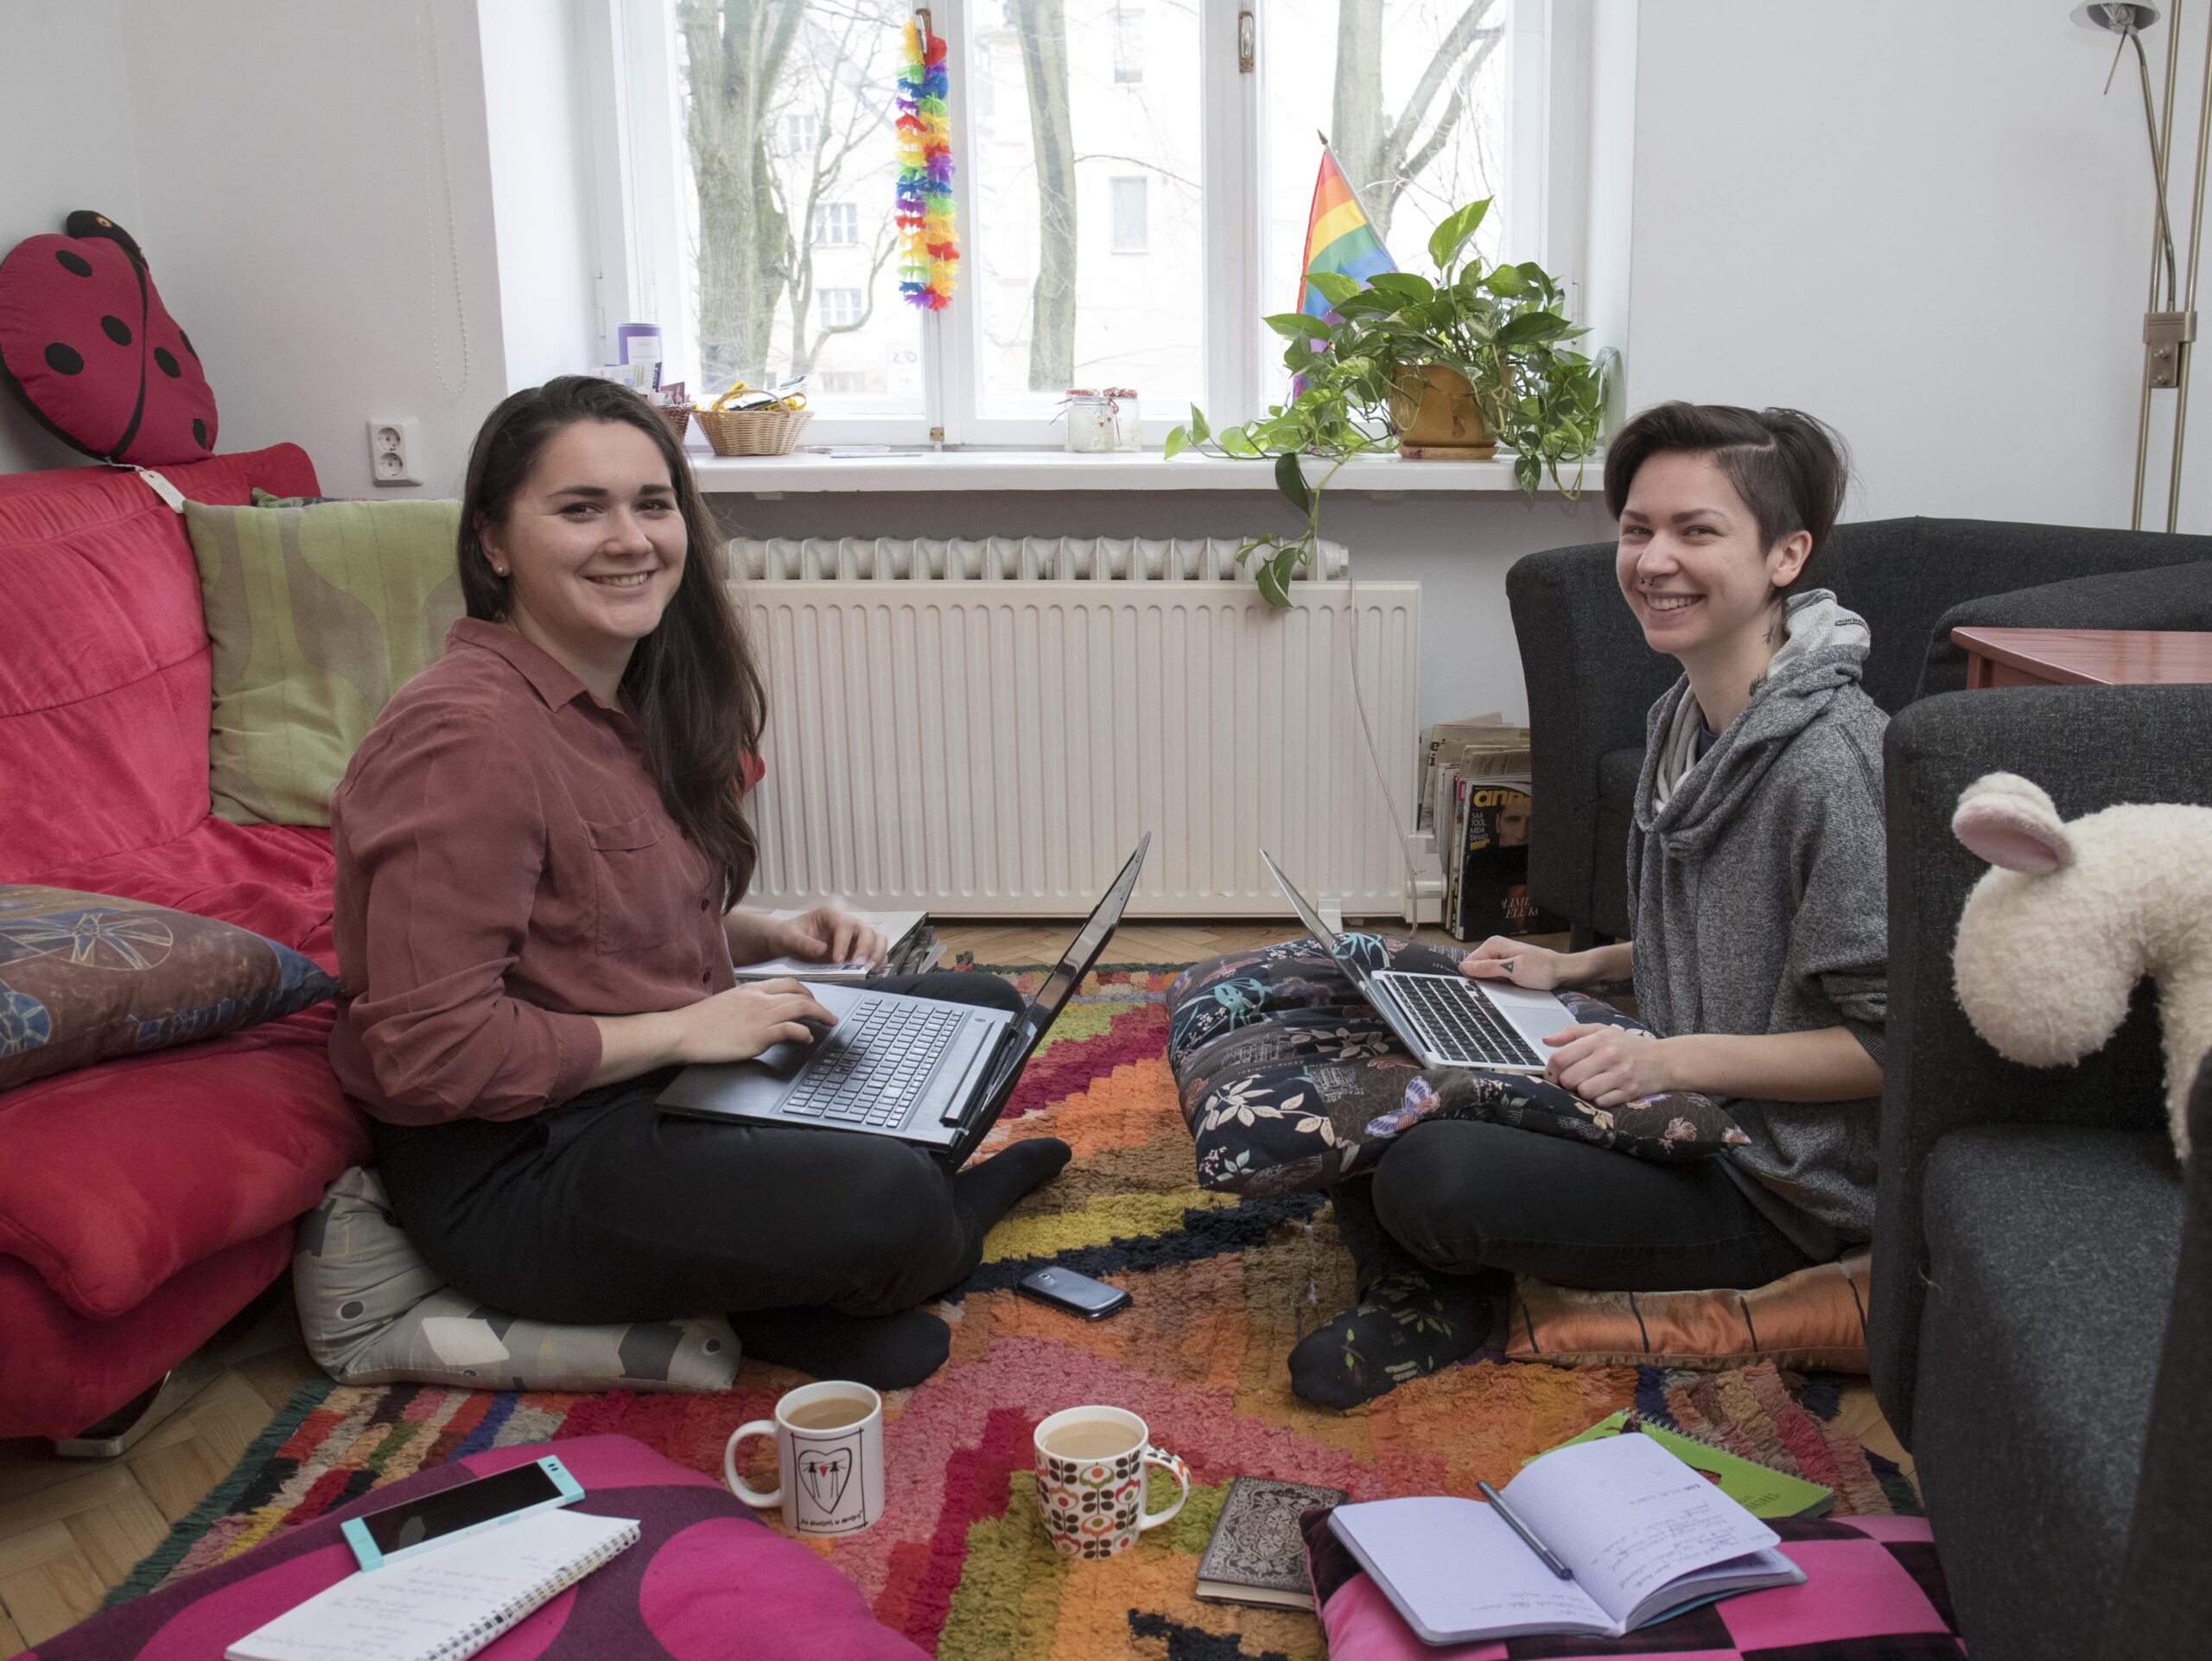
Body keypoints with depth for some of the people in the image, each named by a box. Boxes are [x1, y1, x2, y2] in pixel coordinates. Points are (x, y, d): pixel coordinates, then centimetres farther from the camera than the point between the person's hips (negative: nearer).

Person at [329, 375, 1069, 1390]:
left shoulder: (632, 699, 7)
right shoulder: (467, 736, -23)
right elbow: (428, 1050, -26)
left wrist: (770, 938, 1)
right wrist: (684, 1030, -21)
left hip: (663, 1069, 10)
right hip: (514, 1166, -10)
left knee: (979, 1010, 12)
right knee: (889, 1202, -28)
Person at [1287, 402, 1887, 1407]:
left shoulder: (1830, 761, -25)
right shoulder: (1687, 718, 4)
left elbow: (1892, 1042, -22)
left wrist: (1673, 1059, -28)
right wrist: (1573, 969, 8)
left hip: (1775, 1185, -9)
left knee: (1433, 1176, -24)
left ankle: (1440, 1290, 9)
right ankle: (1431, 1292, 16)